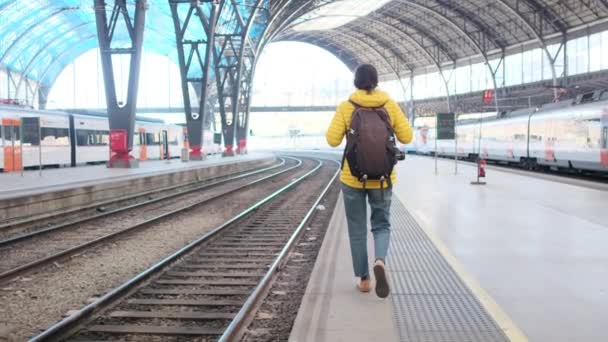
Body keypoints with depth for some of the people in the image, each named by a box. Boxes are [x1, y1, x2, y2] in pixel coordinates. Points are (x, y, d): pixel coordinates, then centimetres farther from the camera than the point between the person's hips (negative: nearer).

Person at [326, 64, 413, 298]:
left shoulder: (346, 107, -7)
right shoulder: (390, 105, -2)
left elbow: (333, 140, -10)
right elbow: (406, 137, -1)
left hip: (353, 177, -1)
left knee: (357, 230, 13)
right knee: (381, 224, 15)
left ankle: (363, 279, 16)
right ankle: (380, 261, -14)